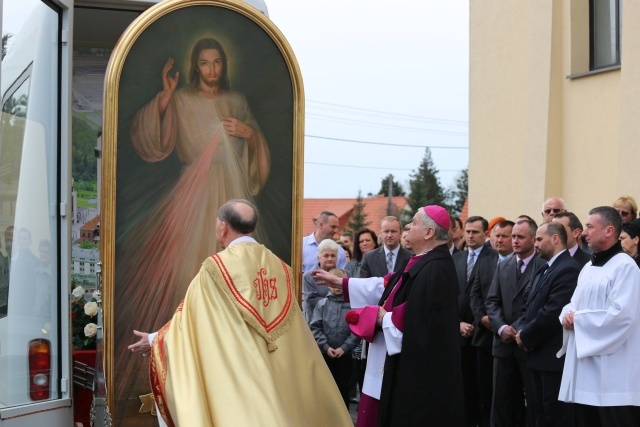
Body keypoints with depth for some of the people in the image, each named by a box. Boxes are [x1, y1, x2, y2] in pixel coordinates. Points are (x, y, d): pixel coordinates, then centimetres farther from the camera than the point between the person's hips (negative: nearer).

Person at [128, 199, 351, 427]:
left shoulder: (216, 267, -9)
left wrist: (155, 340, 13)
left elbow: (189, 318, -2)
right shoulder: (279, 267, 7)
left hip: (238, 380, -5)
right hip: (281, 376, 5)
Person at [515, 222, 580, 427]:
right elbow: (528, 305, 17)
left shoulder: (568, 269, -15)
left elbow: (553, 312, -22)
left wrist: (526, 336, -13)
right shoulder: (543, 270, 18)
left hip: (554, 357, -10)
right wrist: (521, 330, -2)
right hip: (538, 356, 10)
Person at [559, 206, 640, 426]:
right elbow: (575, 303, 22)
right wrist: (567, 315, -2)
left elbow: (622, 315, -22)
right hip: (584, 367, 9)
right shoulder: (588, 267, 17)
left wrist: (578, 319, -13)